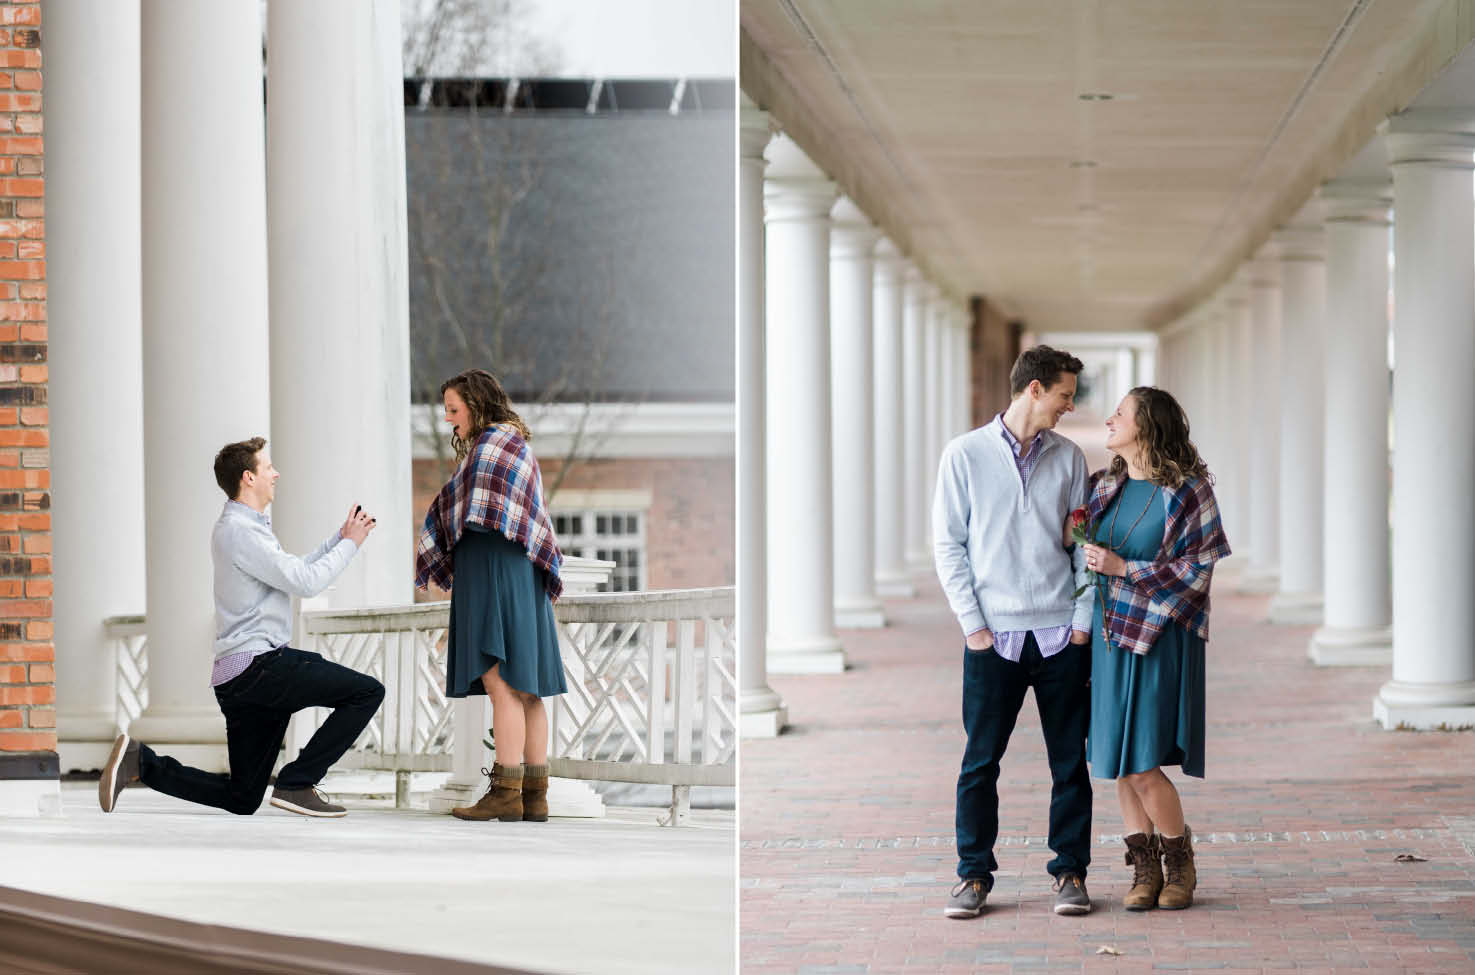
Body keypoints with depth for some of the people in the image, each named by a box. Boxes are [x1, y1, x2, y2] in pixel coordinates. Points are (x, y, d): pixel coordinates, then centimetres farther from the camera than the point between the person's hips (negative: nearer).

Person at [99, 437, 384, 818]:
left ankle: (140, 761, 3)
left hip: (237, 679, 10)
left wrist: (341, 537, 21)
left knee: (241, 800, 11)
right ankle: (297, 783, -11)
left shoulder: (246, 526, 21)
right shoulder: (240, 530, -11)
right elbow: (305, 582, -15)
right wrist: (349, 544, -2)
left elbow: (295, 571, 27)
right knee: (367, 691, -11)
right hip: (258, 664, -10)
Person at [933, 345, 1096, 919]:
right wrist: (973, 624, -6)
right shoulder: (965, 456, 1)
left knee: (1070, 760, 4)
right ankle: (974, 874, 9)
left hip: (1061, 635, 2)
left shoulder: (1069, 458, 8)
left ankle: (1070, 871, 12)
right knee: (980, 760, 0)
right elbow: (947, 545, 0)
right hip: (994, 636, -2)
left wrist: (1083, 620, 0)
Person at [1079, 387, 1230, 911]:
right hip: (1109, 632, 6)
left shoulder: (1187, 489, -8)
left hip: (1159, 635, -6)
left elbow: (1199, 568, -11)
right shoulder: (1104, 486, 10)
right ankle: (1144, 868, 14)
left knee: (1142, 761, -9)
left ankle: (1180, 862, 10)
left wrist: (1124, 568, -15)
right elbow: (1087, 553, 23)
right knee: (1117, 759, 5)